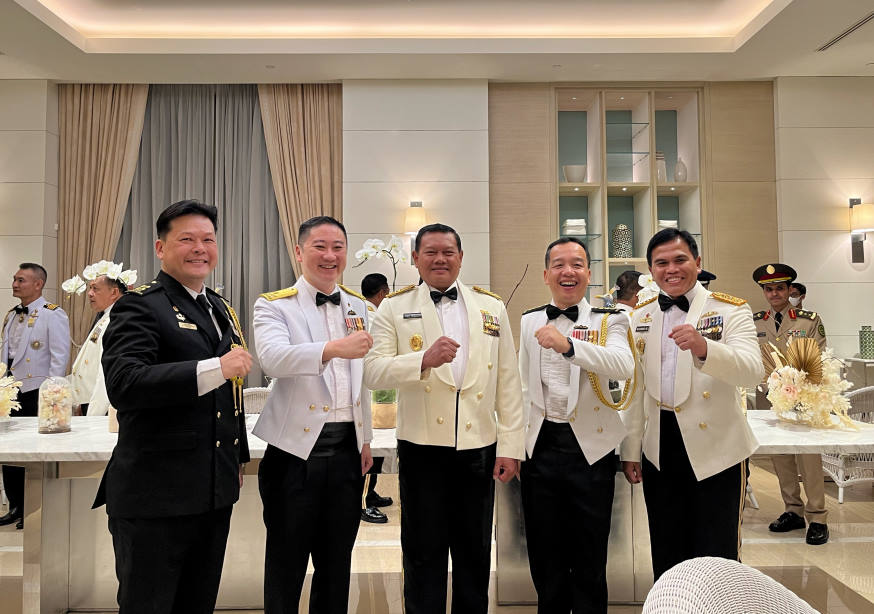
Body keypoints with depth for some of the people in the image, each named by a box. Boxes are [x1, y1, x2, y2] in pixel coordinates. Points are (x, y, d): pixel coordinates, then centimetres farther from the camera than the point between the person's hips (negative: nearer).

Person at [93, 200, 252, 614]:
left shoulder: (221, 310, 14)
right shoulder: (139, 306, -11)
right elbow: (123, 385, -26)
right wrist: (216, 368, -29)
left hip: (215, 493, 7)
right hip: (155, 497, -7)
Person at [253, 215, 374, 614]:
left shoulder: (359, 307, 9)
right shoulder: (273, 306, -6)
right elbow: (273, 358, -27)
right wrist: (333, 348, -42)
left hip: (347, 450, 4)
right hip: (296, 450, -4)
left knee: (337, 565, 18)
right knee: (286, 567, 10)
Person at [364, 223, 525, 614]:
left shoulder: (492, 307, 7)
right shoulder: (395, 308, 1)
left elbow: (508, 382, 4)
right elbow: (373, 373, -10)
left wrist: (511, 446, 0)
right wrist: (424, 359, -26)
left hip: (479, 447, 2)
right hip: (422, 447, -2)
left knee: (475, 556, 16)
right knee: (424, 556, 11)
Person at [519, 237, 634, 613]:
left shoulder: (608, 321, -1)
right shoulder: (529, 322, 8)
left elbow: (624, 366, -22)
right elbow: (522, 386, 10)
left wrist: (568, 345, -35)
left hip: (590, 446, -2)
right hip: (540, 445, 3)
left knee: (590, 553, 9)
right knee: (544, 552, 14)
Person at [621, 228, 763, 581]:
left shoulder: (730, 311, -5)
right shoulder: (640, 317, 6)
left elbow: (752, 371, -21)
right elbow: (635, 389, 8)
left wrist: (704, 348, -40)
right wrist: (630, 450, 8)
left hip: (716, 449, -3)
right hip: (660, 449, 4)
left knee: (717, 556, 7)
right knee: (666, 556, 15)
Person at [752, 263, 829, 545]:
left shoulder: (810, 321, 0)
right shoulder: (754, 322, 8)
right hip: (768, 397, 3)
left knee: (808, 456, -3)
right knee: (780, 458, 10)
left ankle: (817, 518, 8)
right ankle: (793, 511, 23)